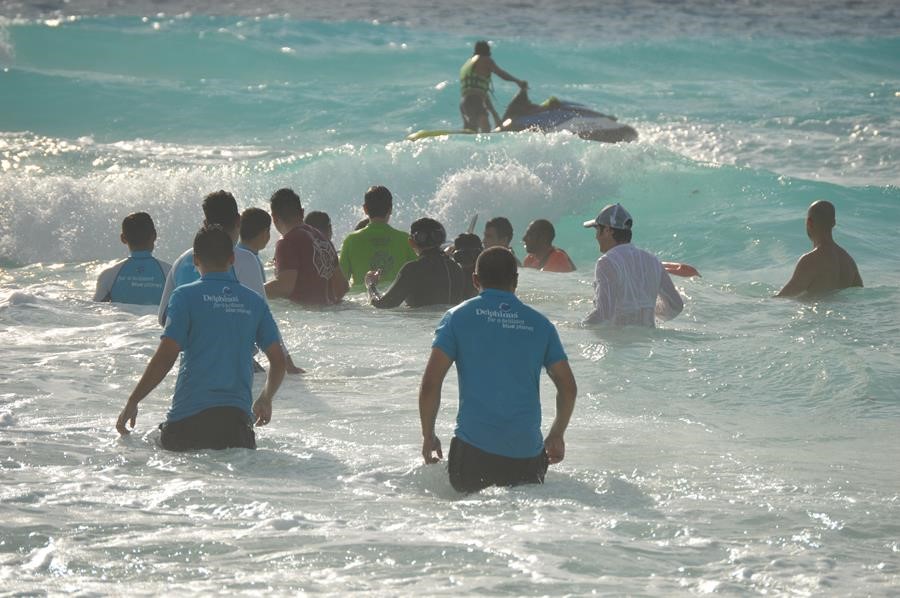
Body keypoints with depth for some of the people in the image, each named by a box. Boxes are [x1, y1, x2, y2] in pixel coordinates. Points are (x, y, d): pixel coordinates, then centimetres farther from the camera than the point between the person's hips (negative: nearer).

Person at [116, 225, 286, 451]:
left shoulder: (186, 296, 0)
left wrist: (132, 403, 2)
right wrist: (265, 400, 32)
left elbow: (165, 357, -7)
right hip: (238, 415, 3)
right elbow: (278, 361, 14)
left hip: (190, 417, -3)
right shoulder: (254, 301, 12)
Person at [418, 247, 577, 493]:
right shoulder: (539, 323, 9)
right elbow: (568, 388, 10)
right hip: (527, 455, 1)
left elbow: (430, 384, -3)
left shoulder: (458, 317, 4)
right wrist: (557, 436, 24)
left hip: (474, 450, -1)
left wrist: (428, 436, 9)